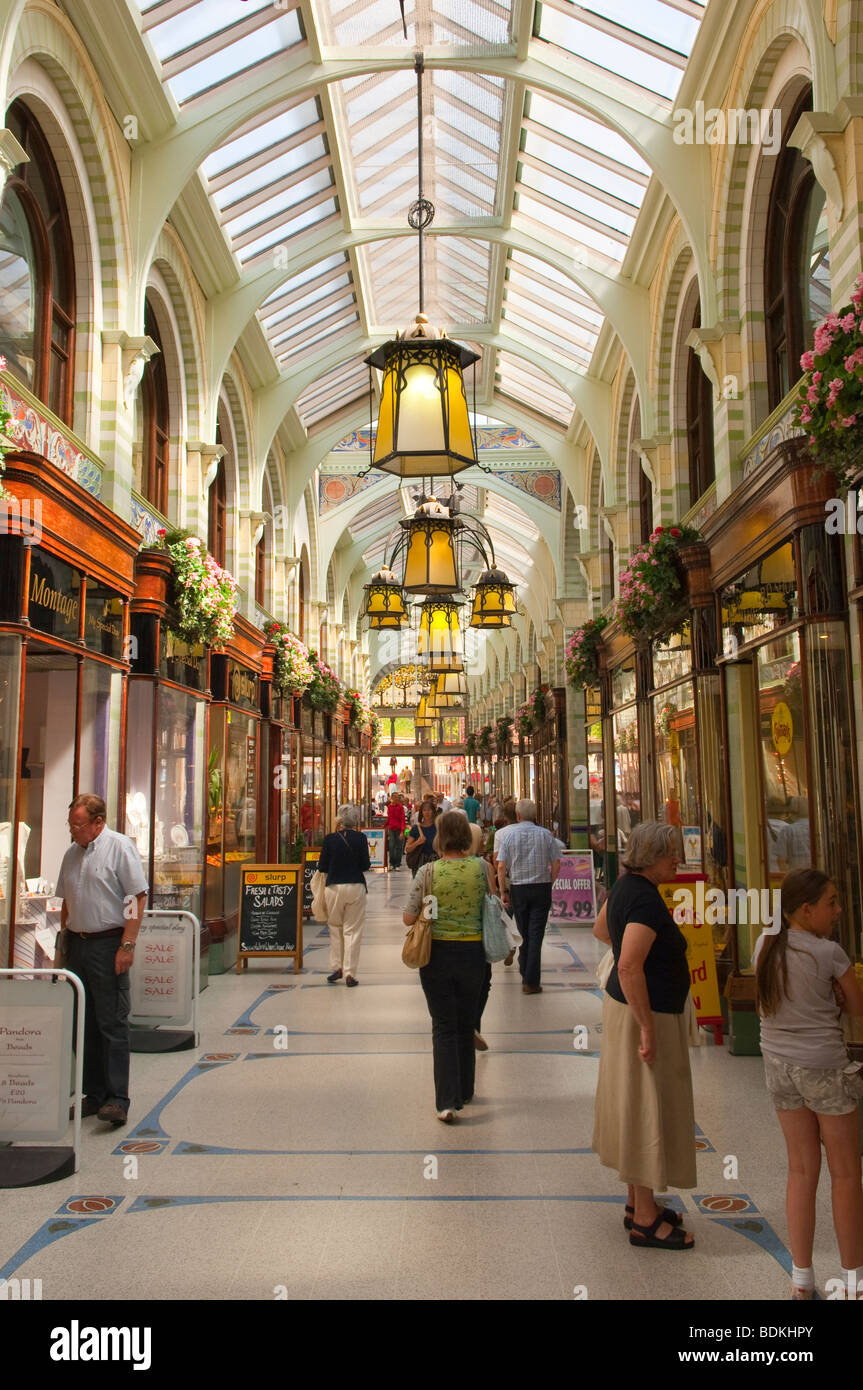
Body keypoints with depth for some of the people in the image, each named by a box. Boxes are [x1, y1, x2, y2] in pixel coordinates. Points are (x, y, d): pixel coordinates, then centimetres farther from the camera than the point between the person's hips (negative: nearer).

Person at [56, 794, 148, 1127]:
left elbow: (138, 897, -13)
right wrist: (64, 941, 15)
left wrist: (127, 945, -17)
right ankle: (94, 1095, 20)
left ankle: (117, 1099, 2)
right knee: (85, 1024, 11)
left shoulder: (120, 846, -9)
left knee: (112, 1024, -4)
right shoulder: (71, 853, 13)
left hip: (108, 943, -7)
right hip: (77, 944, 7)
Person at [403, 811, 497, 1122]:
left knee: (444, 1026, 7)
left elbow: (408, 918, -9)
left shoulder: (429, 872, -12)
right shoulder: (481, 867, -7)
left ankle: (448, 1100, 0)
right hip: (472, 953, 2)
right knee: (465, 1024, 19)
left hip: (437, 953, -2)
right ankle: (464, 1090, 32)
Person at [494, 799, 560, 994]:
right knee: (536, 935, 0)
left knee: (523, 933, 14)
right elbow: (556, 864, -4)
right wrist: (548, 884, 9)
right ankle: (531, 982, -3)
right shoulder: (546, 835, -1)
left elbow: (501, 866, -7)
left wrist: (503, 892, -1)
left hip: (518, 888, 1)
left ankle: (525, 975, 25)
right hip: (542, 888, -1)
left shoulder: (508, 834, -2)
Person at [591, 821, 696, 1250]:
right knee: (649, 1107, 1)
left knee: (635, 1105, 18)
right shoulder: (646, 900, -25)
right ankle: (645, 1221, 14)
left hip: (623, 1003, 10)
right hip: (646, 1012, -10)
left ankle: (637, 1203, 32)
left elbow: (601, 929, 21)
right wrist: (647, 1029, -25)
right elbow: (630, 967, -30)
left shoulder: (625, 885, 5)